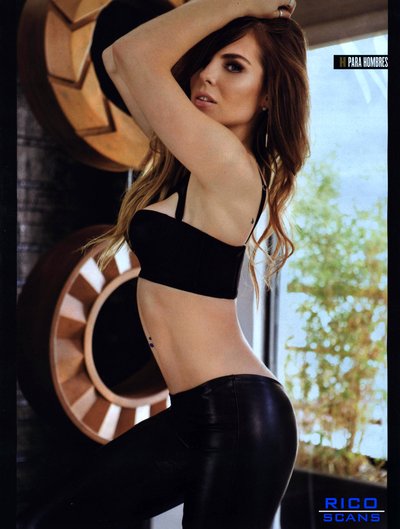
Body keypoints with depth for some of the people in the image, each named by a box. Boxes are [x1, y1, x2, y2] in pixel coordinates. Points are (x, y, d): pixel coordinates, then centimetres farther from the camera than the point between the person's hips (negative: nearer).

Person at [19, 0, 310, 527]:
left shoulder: (231, 167, -17)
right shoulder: (189, 164, 9)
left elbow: (135, 53, -21)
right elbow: (118, 59, 17)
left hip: (238, 414, -9)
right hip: (194, 414, 9)